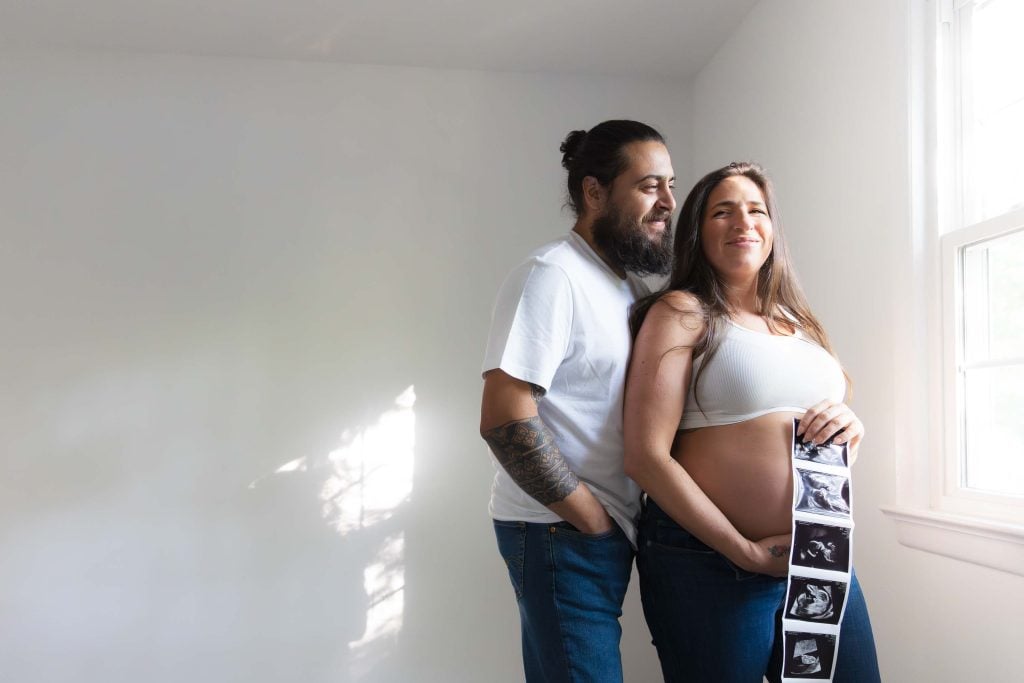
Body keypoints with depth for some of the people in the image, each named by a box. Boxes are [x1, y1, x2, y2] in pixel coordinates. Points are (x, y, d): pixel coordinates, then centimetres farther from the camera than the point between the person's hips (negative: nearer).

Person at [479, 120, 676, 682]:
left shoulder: (632, 286, 12)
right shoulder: (552, 275, -14)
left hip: (610, 526, 8)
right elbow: (504, 418, -22)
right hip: (562, 531, -8)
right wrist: (592, 521, -15)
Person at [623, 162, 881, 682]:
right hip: (710, 560, -6)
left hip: (822, 558, 6)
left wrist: (851, 428, -3)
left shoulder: (798, 322, 12)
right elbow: (646, 456, -16)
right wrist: (746, 553, -16)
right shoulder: (682, 312, -7)